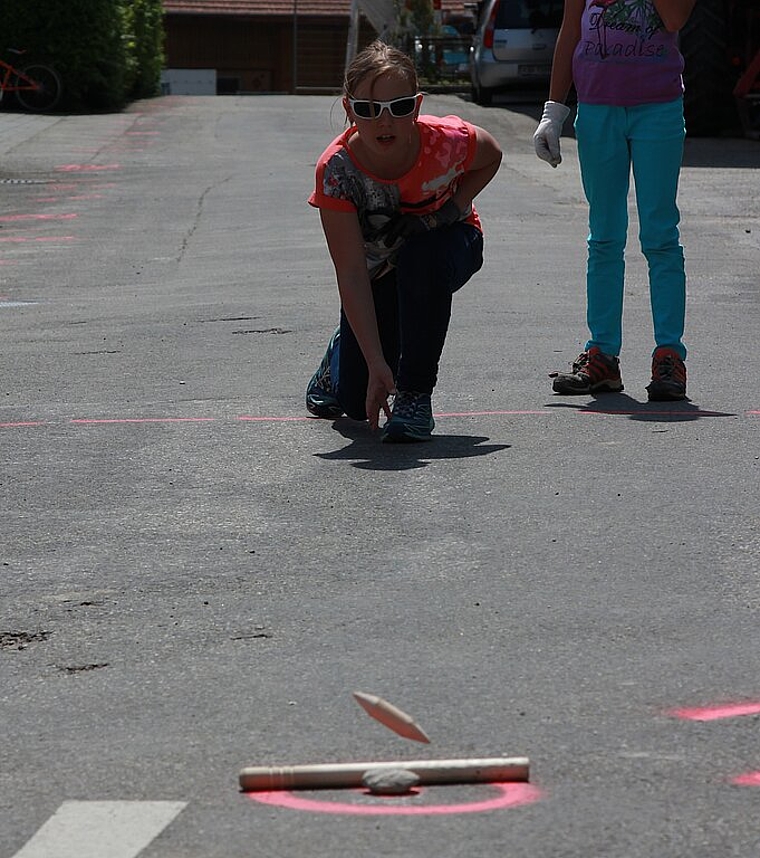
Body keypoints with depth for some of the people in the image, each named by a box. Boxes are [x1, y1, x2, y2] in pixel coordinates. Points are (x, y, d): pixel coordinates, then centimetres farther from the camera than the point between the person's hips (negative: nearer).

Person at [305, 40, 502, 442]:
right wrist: (376, 364, -39)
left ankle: (416, 395, -22)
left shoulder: (444, 141, -33)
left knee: (422, 258, -39)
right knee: (357, 401, -2)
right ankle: (341, 356, 38)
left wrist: (451, 209, -22)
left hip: (448, 243, -1)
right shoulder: (336, 169, -33)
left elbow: (491, 156, -5)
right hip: (376, 266, 1)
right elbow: (352, 275, -33)